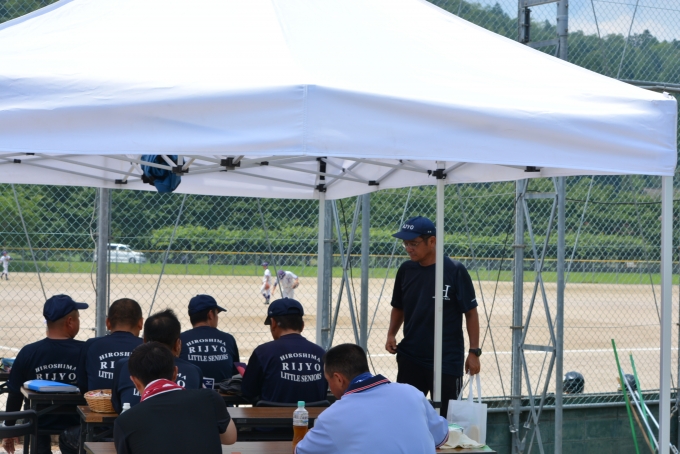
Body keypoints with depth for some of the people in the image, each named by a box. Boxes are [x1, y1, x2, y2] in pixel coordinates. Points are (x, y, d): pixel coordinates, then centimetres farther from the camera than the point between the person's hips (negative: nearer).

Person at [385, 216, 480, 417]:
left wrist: (474, 351, -7)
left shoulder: (455, 271, -10)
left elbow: (471, 312, -5)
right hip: (409, 359, 5)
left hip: (447, 361, -5)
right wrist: (391, 334, 0)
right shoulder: (406, 270, 4)